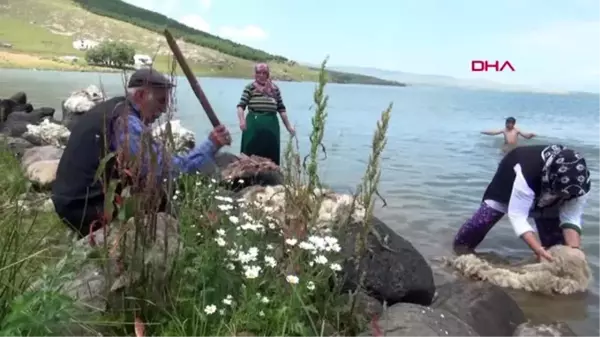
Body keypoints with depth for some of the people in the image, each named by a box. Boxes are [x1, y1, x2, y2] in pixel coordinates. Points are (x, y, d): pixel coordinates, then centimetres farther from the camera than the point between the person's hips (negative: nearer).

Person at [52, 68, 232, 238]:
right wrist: (211, 145, -20)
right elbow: (167, 170, -26)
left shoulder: (112, 108, 11)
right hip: (85, 207, -10)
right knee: (161, 201, -8)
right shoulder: (126, 121, -20)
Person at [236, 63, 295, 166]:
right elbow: (241, 106, -5)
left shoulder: (275, 89, 12)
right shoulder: (250, 88, 3)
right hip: (253, 125, -3)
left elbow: (281, 109, 14)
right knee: (251, 154, 0)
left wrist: (288, 126, 12)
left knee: (271, 155, 8)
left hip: (271, 126, 3)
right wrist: (242, 120, -22)